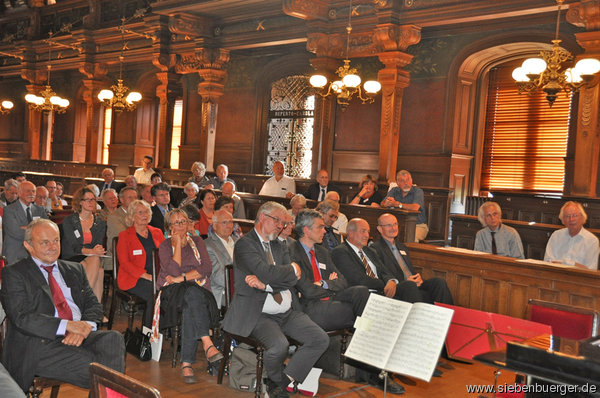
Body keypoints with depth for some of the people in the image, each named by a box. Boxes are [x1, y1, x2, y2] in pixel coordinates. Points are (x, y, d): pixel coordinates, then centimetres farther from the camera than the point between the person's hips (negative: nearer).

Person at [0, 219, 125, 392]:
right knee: (93, 366, -32)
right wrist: (67, 325, -17)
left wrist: (85, 326, -9)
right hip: (40, 343, -5)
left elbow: (93, 305, 15)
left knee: (114, 338, -28)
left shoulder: (75, 269, 22)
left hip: (79, 335, 5)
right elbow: (21, 317, -7)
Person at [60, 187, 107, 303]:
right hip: (71, 259, -3)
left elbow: (99, 246, 6)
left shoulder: (100, 223, 12)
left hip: (91, 258, 3)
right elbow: (73, 246, -11)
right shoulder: (68, 221, 0)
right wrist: (91, 251, -29)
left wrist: (98, 251, -20)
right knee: (99, 271, -32)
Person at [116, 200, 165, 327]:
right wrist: (146, 276, -17)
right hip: (133, 279, -4)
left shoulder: (157, 232, 19)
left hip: (157, 277, 4)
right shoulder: (125, 236, 5)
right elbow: (124, 262, -5)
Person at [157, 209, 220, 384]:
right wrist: (178, 243, -5)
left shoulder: (197, 241, 15)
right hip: (173, 291, -2)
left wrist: (182, 278, -10)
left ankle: (187, 363, -39)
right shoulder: (165, 246, 10)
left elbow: (207, 268, 0)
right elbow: (174, 270, -9)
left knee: (190, 308, -35)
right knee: (192, 295, -37)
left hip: (197, 289, 2)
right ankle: (207, 343, -49)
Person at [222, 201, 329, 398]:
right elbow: (267, 272, -22)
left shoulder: (276, 246, 17)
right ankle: (275, 380, 2)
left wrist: (265, 284, -14)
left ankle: (285, 380, 0)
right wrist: (292, 268, -4)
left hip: (289, 312, 7)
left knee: (321, 339, -9)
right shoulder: (245, 244, -6)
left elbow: (294, 279, 3)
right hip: (260, 315, -7)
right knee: (279, 345, -32)